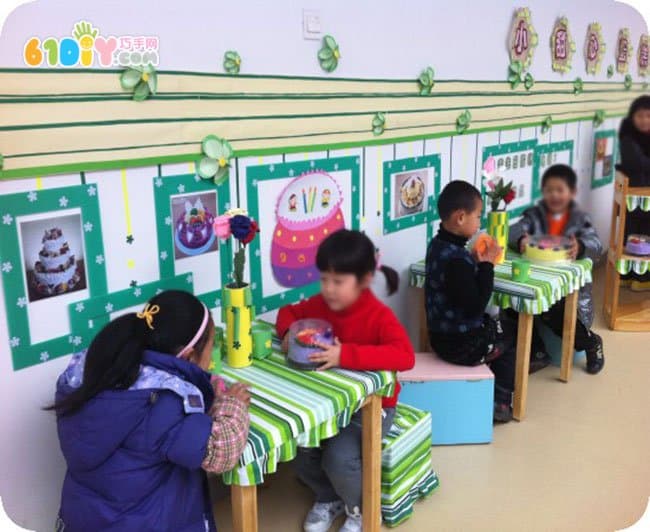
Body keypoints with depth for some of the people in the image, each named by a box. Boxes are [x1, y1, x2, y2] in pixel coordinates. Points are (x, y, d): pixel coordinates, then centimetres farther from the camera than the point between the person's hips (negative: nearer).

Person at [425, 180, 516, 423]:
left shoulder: (438, 245, 2)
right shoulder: (457, 260, -29)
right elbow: (476, 306, -26)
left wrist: (475, 261, 0)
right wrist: (486, 264, -21)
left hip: (443, 336, 8)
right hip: (463, 344, -8)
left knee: (502, 329, 27)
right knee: (514, 336, 16)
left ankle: (498, 398, 31)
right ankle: (500, 402, 23)